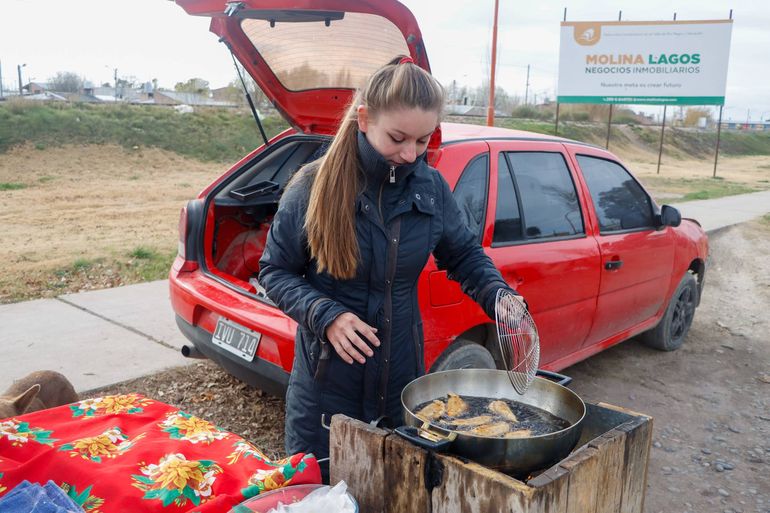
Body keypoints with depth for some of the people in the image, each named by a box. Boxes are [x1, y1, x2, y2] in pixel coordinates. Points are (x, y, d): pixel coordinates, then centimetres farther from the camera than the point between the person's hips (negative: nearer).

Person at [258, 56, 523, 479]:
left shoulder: (431, 187, -5)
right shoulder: (314, 185, -13)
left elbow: (464, 254, 8)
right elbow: (274, 271, -6)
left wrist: (499, 297, -10)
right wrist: (326, 316, -21)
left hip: (402, 373, 3)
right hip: (328, 377, -2)